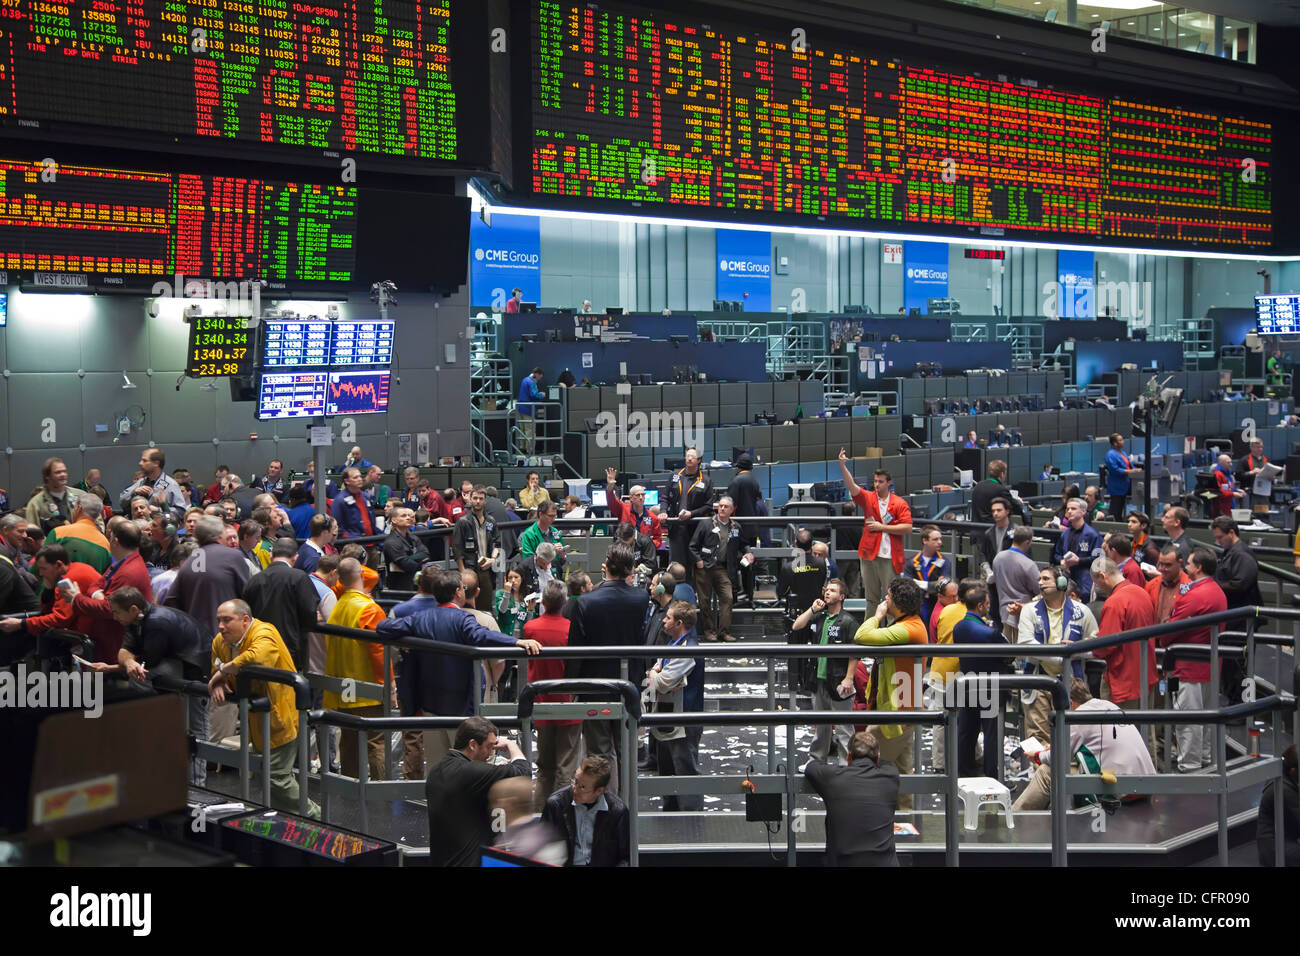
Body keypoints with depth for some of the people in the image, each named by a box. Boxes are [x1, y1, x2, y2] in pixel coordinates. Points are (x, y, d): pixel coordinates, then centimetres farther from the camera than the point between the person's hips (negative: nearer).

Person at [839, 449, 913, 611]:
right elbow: (851, 485, -8)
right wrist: (842, 465, -23)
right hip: (869, 555, 3)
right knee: (871, 598, 10)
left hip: (890, 557, -3)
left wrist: (882, 527, -9)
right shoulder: (868, 498, 7)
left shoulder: (899, 503, 1)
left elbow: (908, 528, -8)